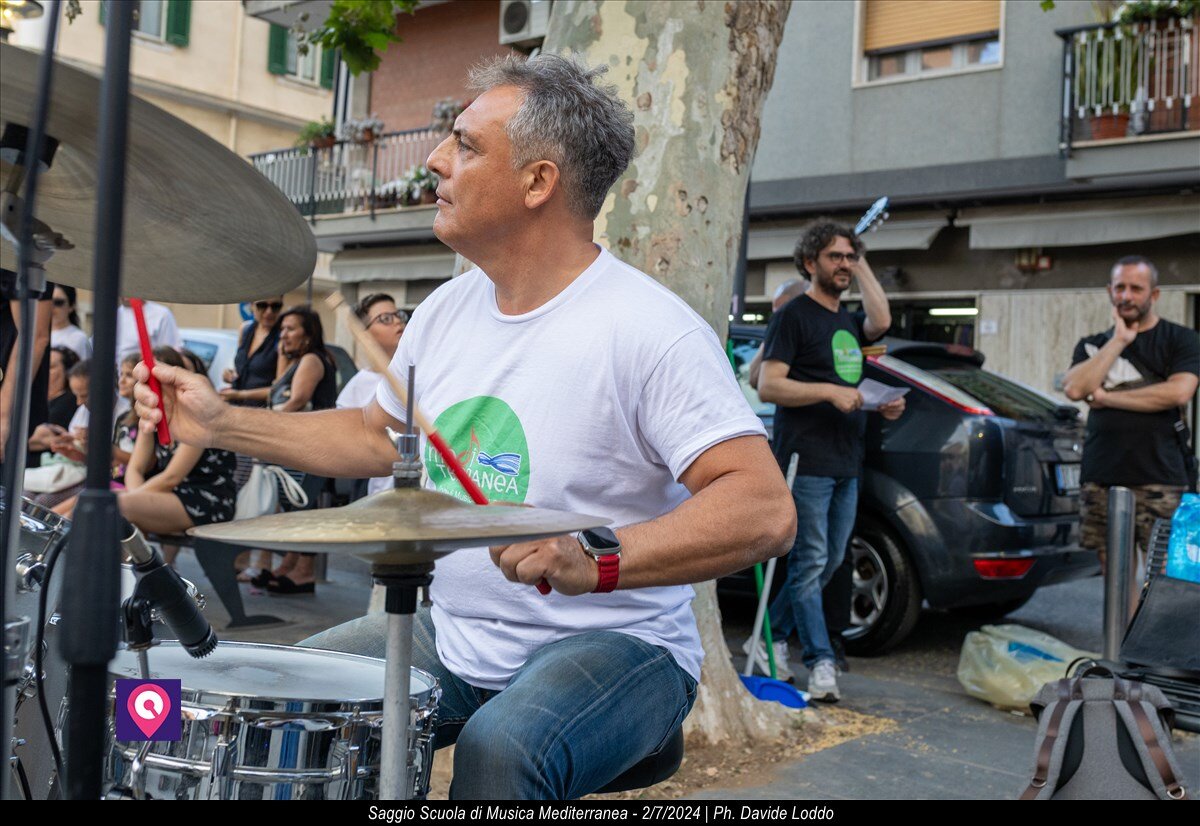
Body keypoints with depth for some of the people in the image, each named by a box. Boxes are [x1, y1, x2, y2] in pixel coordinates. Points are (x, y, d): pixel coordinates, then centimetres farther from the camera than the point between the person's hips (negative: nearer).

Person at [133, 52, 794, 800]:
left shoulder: (649, 331, -19)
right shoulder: (448, 310, 6)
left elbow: (765, 510, -26)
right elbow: (376, 438, 20)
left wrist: (598, 562, -39)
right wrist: (223, 424, 11)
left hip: (613, 646, -7)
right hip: (451, 633, 7)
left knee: (498, 748, -35)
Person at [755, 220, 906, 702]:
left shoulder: (850, 322, 19)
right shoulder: (793, 315, -3)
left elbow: (881, 322, -4)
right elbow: (768, 386, -11)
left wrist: (862, 266, 4)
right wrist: (829, 391, -21)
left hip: (846, 464, 8)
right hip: (807, 461, -8)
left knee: (830, 562, 13)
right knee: (811, 563, -7)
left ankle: (770, 639, 25)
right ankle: (821, 663, -5)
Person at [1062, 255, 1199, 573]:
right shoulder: (1094, 345, 17)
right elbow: (1074, 389, -3)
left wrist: (1107, 397, -5)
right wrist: (1119, 340, -3)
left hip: (1160, 479, -3)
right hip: (1101, 480, 4)